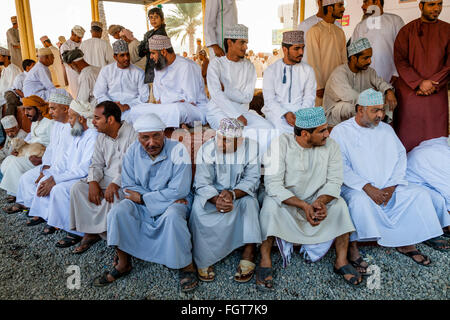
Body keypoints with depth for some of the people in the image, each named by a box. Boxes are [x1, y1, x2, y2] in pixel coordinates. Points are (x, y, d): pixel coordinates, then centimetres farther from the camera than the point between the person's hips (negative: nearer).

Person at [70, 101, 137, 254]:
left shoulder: (133, 134, -14)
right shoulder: (101, 137, 10)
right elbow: (97, 163, 9)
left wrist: (116, 184, -31)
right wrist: (93, 182, -11)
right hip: (106, 179, 7)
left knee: (112, 196, -34)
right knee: (77, 188, -12)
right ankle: (91, 231, -4)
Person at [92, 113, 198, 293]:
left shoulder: (177, 150, -15)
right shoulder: (132, 152, -3)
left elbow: (178, 191, -19)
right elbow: (128, 186, -3)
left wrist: (143, 198, -15)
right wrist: (164, 197, -16)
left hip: (173, 202, -4)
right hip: (141, 203, 4)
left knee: (172, 216, -34)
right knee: (117, 213, -19)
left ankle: (187, 266, -13)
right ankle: (123, 263, 0)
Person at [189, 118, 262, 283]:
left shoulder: (251, 148, -10)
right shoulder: (206, 149, -11)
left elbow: (252, 180, -14)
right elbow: (202, 184, -16)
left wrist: (233, 194, -34)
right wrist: (216, 200, -38)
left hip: (241, 193, 1)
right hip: (211, 194, 0)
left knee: (249, 202, -32)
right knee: (198, 208, -29)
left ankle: (249, 254, -25)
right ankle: (203, 261, -17)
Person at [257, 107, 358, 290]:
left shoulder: (330, 146, -6)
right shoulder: (281, 144, -18)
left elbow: (334, 182, -9)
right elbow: (273, 185, -25)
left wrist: (320, 201, -31)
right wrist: (304, 205, -36)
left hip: (315, 200, 3)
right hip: (285, 201, -3)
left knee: (339, 204, -22)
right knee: (271, 204, -32)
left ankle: (341, 261, -8)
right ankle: (265, 261, -20)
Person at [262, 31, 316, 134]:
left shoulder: (308, 70, 11)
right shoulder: (271, 70, 5)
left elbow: (309, 98, 5)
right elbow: (269, 100, -2)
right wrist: (285, 114, -18)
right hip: (276, 111, -2)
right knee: (282, 128, -32)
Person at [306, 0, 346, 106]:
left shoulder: (340, 32, 16)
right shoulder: (314, 31, -6)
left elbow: (344, 59, 16)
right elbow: (313, 61, -11)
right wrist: (319, 87, -15)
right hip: (322, 87, -6)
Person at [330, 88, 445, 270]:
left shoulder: (386, 129, 13)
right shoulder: (341, 131, -4)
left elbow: (400, 158, 8)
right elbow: (340, 167, -13)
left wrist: (391, 187, -8)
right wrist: (367, 188, -21)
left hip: (388, 186, 5)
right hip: (355, 187, -5)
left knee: (420, 195, -12)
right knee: (359, 200, -36)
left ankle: (406, 243, 2)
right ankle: (352, 247, -19)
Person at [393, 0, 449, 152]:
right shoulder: (406, 30, 4)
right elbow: (399, 60, -4)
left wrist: (433, 83, -11)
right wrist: (419, 83, -13)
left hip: (437, 92, 2)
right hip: (409, 91, -1)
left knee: (436, 135, 3)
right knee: (407, 135, 3)